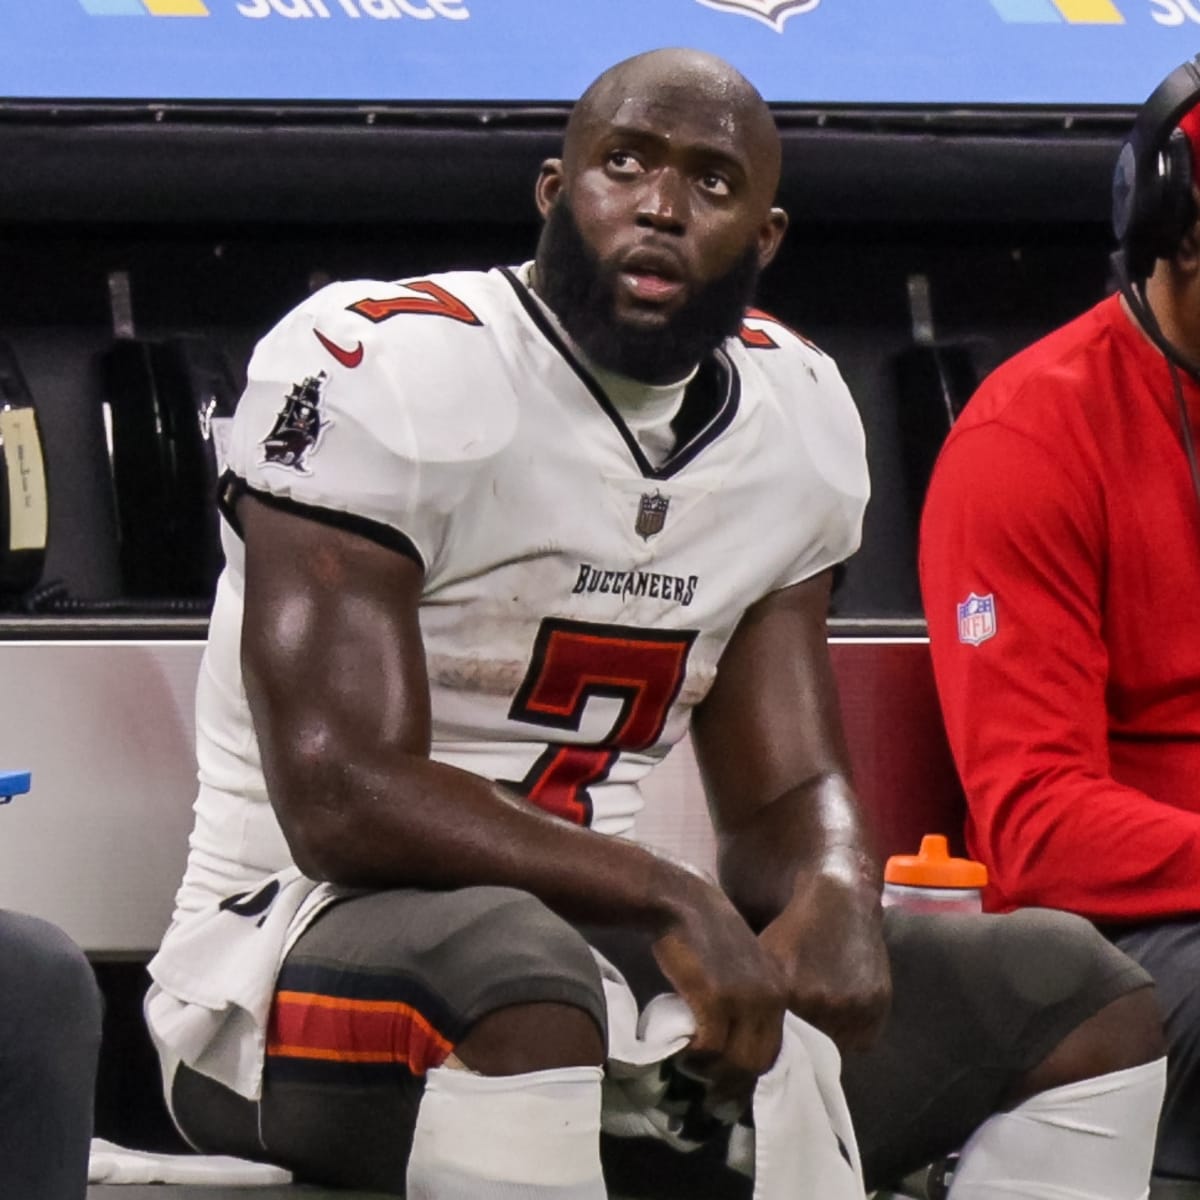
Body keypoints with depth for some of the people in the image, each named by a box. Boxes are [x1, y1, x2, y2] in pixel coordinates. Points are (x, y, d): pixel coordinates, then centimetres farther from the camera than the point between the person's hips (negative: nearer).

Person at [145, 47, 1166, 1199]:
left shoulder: (797, 417, 9)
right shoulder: (383, 369, -14)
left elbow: (786, 793, 11)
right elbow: (341, 801, -22)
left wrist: (833, 898, -14)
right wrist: (665, 899, -26)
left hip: (588, 944, 8)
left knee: (1078, 996, 0)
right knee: (515, 980, -42)